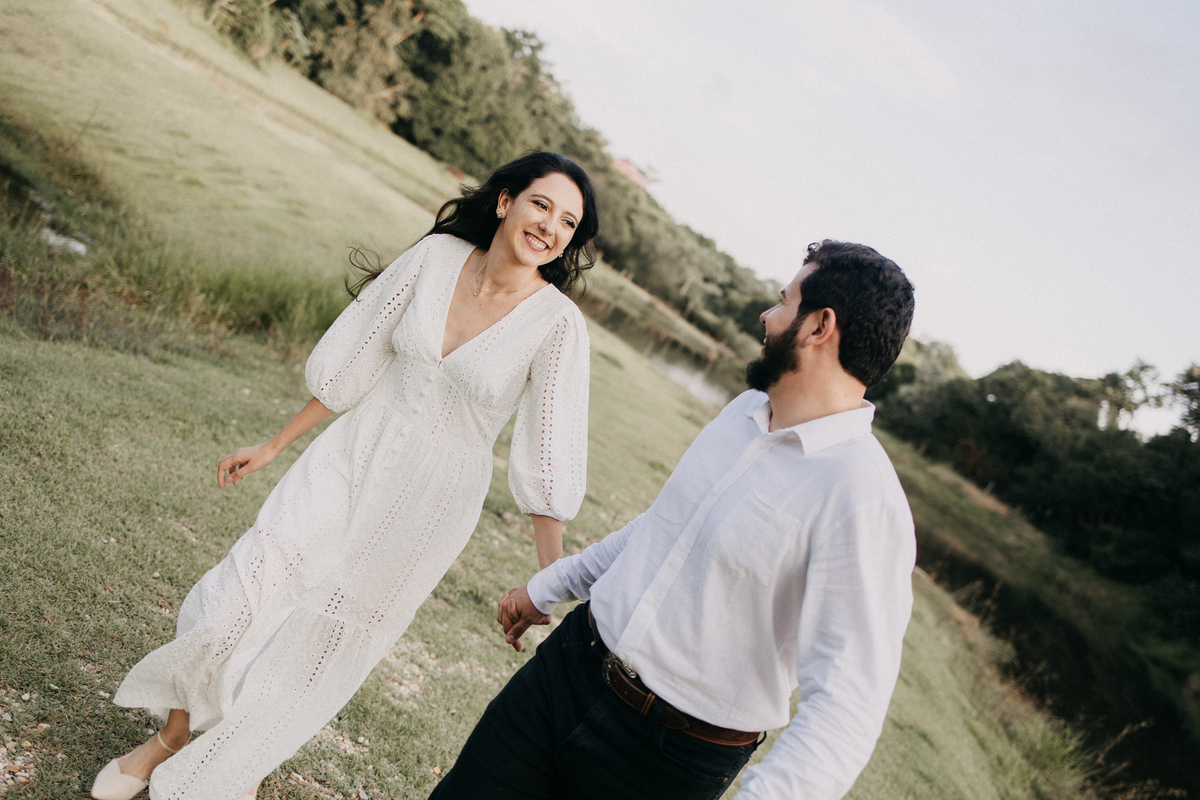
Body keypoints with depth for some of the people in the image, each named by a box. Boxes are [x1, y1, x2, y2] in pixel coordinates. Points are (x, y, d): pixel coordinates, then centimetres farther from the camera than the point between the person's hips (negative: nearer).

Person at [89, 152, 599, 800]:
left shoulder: (558, 325, -16)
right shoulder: (438, 257, -7)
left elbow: (550, 464, -14)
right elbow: (352, 362, 3)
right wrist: (275, 445, 9)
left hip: (430, 506, -2)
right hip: (352, 457, 3)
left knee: (321, 650, 11)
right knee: (234, 600, 0)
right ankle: (171, 737, 30)